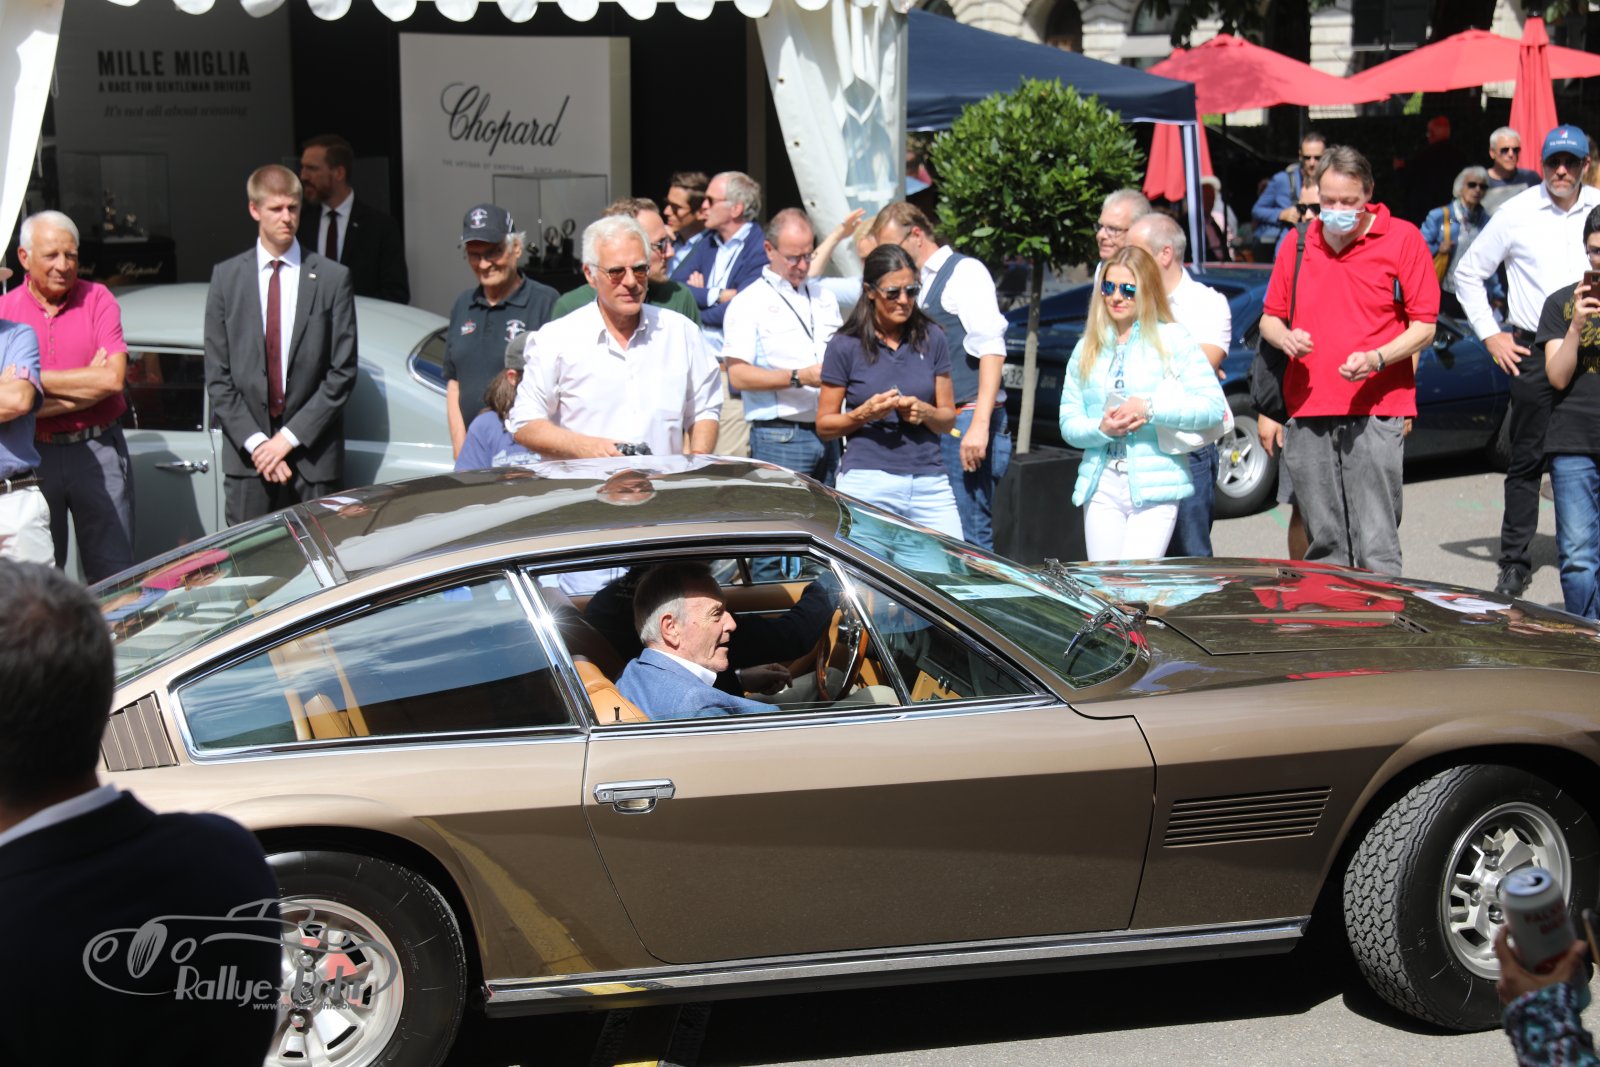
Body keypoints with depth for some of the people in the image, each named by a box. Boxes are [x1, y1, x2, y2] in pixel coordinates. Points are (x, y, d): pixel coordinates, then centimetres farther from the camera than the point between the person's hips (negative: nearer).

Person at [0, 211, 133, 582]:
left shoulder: (97, 299, 1)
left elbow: (113, 379, -10)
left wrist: (36, 379, -10)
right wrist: (86, 384, -11)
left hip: (97, 451, 0)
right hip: (33, 457, 1)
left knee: (114, 575, 4)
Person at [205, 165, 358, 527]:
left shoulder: (333, 278, 2)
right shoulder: (226, 277, 7)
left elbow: (342, 372, -2)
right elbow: (217, 375, 5)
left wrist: (290, 437, -9)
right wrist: (254, 441, -7)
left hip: (313, 458, -1)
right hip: (246, 457, 1)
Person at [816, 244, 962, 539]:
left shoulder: (931, 338, 10)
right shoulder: (845, 346, 3)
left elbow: (948, 419, 14)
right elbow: (824, 426, 5)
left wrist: (925, 412, -7)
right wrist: (864, 414, -12)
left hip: (929, 481, 2)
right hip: (868, 483, -2)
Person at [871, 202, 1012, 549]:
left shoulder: (965, 272, -3)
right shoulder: (920, 284, 20)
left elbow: (991, 350, -14)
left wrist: (980, 425, -22)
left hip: (967, 422, -8)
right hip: (938, 427, 8)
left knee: (969, 539, -10)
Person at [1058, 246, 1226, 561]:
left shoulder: (1173, 340, 3)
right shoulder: (1086, 349, 14)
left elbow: (1214, 407, -6)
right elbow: (1068, 424, 11)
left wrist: (1150, 408, -16)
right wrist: (1102, 429, -10)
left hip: (1155, 488, -4)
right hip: (1101, 487, 4)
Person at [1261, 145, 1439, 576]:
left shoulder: (1403, 238, 1)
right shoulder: (1297, 243, 13)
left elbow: (1424, 326, 1)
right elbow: (1270, 317, 21)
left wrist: (1376, 359, -16)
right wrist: (1284, 337, -2)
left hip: (1376, 414, -4)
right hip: (1308, 415, 4)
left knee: (1376, 546, -8)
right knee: (1323, 543, 7)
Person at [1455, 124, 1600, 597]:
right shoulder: (1517, 213, 2)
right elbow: (1468, 272, 10)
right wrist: (1491, 335, 4)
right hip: (1533, 352, -1)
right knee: (1527, 460, 2)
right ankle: (1515, 565, 7)